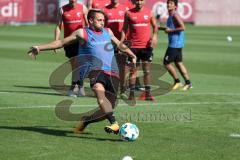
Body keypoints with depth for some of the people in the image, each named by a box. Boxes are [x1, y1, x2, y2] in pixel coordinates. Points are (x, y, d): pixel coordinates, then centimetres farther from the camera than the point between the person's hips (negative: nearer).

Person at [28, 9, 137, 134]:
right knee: (99, 91, -38)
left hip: (113, 73, 4)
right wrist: (40, 48, 11)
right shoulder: (82, 33, 11)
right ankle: (114, 124, -50)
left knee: (107, 110, -5)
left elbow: (119, 44, 42)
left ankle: (86, 120, 25)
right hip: (96, 70, -4)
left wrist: (130, 53, 31)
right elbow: (61, 42, 15)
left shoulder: (108, 32, 23)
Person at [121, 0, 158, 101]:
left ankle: (147, 93, 6)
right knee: (133, 70, 1)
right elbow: (124, 29, 6)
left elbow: (155, 26, 12)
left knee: (147, 70, 2)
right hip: (133, 46, -1)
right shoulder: (129, 13, 2)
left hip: (146, 45, 1)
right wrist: (121, 42, -3)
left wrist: (154, 36, -6)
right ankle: (131, 93, 5)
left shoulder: (149, 12, 5)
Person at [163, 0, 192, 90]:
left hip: (175, 44, -10)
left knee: (166, 62, -4)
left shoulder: (175, 15, -15)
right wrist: (165, 29, 16)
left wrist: (170, 30, -20)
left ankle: (177, 81, 4)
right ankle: (188, 82, 12)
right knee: (178, 63, 12)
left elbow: (182, 27, -24)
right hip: (176, 44, 10)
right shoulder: (170, 16, 15)